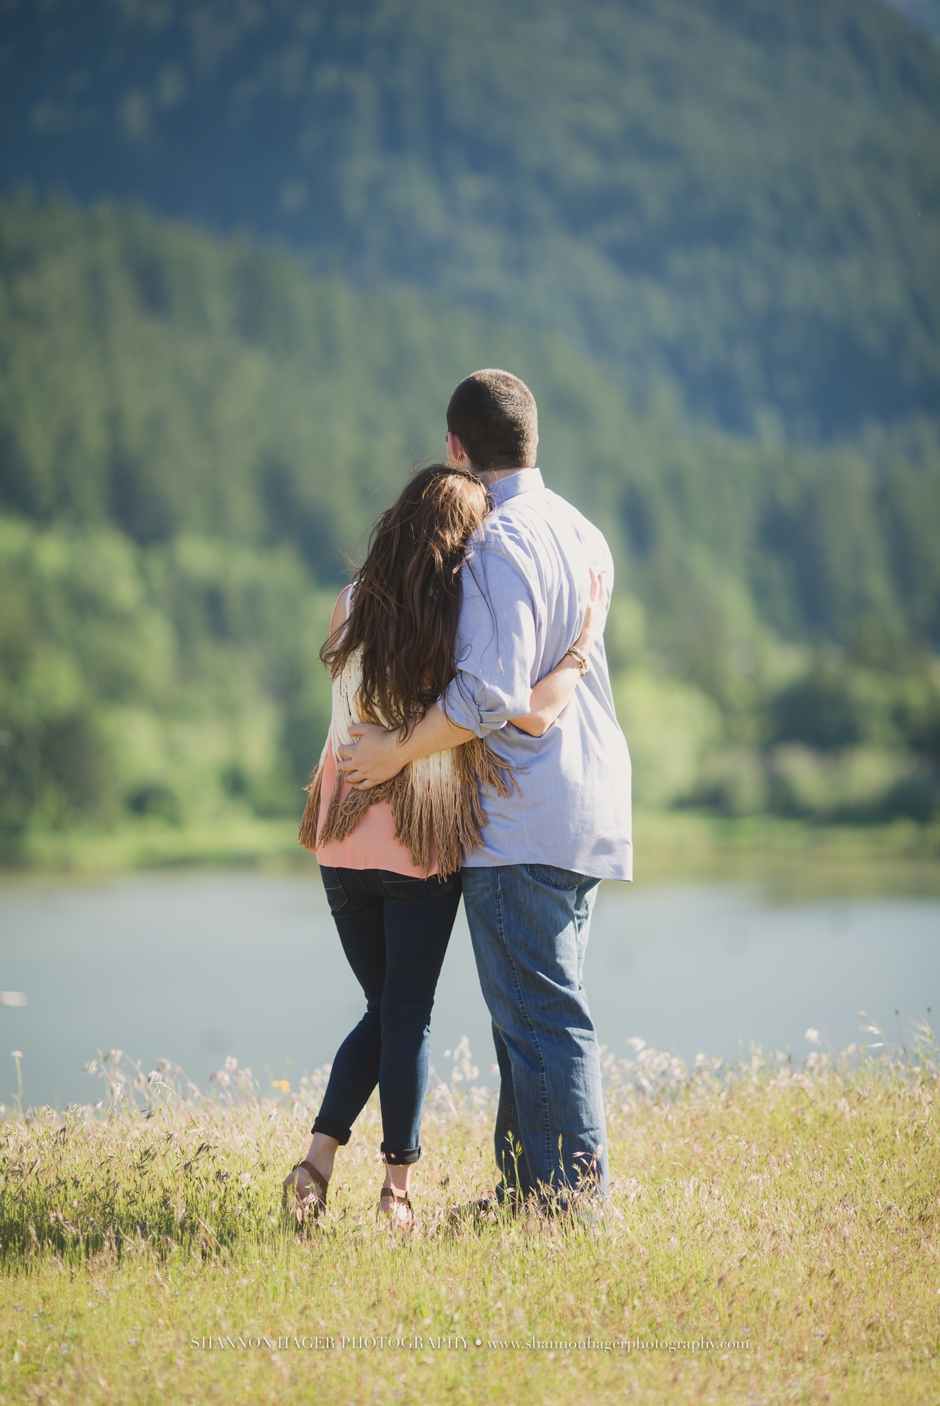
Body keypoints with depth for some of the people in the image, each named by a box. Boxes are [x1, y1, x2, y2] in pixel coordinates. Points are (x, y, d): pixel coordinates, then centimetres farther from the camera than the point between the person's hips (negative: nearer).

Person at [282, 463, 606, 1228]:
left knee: (383, 1009, 17)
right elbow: (534, 717, -19)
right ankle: (398, 1187, 10)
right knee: (409, 1016, 7)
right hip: (424, 849, -4)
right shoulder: (464, 630, -14)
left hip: (345, 843, 4)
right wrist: (586, 638, -9)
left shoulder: (352, 610, -2)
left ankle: (319, 1157, 6)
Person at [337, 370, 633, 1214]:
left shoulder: (496, 544, -15)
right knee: (535, 1013, 15)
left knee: (542, 1018, -6)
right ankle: (528, 1192, 20)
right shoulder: (583, 535, 13)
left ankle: (572, 1192, -4)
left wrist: (399, 751, -12)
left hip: (522, 823, -9)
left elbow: (490, 692, -24)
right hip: (589, 809, 9)